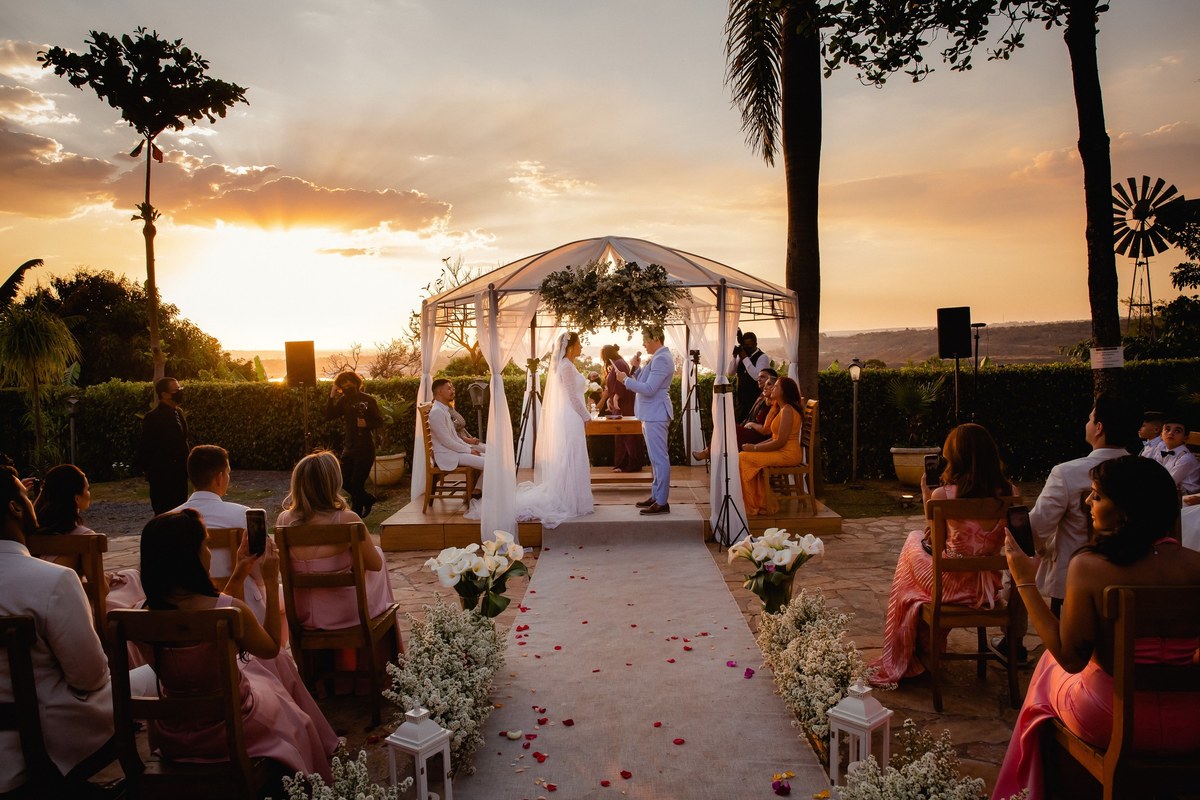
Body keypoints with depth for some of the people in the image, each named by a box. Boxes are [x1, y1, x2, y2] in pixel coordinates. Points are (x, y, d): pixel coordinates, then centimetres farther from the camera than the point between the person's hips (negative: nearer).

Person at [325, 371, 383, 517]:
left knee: (356, 483, -4)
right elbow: (329, 416, -4)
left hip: (365, 448, -6)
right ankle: (368, 499, 32)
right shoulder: (343, 400, 5)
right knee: (345, 481, 9)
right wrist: (331, 397, -12)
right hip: (349, 446, 6)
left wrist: (366, 423, -25)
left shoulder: (368, 400, -8)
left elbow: (380, 422, -6)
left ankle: (356, 515, 10)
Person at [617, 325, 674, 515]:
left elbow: (649, 389, -23)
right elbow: (645, 382, 19)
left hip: (656, 414, -11)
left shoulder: (662, 359, -17)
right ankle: (656, 496, 25)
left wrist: (625, 379, -14)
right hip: (651, 414, 11)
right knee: (657, 457, 16)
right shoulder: (658, 357, 15)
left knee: (659, 458, -7)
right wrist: (637, 368, 4)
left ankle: (662, 502, -3)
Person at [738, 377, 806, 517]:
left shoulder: (787, 410, -16)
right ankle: (761, 503, 7)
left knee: (743, 458, -14)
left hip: (787, 454, -10)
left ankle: (750, 508, -6)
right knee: (744, 456, 6)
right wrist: (755, 446, 4)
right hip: (781, 452, 10)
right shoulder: (781, 409, 18)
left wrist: (754, 448, -14)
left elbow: (780, 441, -21)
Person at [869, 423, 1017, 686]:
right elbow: (1001, 540, 7)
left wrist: (926, 495, 5)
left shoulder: (942, 495, -18)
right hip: (989, 587, 4)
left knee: (914, 540, 26)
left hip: (952, 587, -4)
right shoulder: (1009, 493, -8)